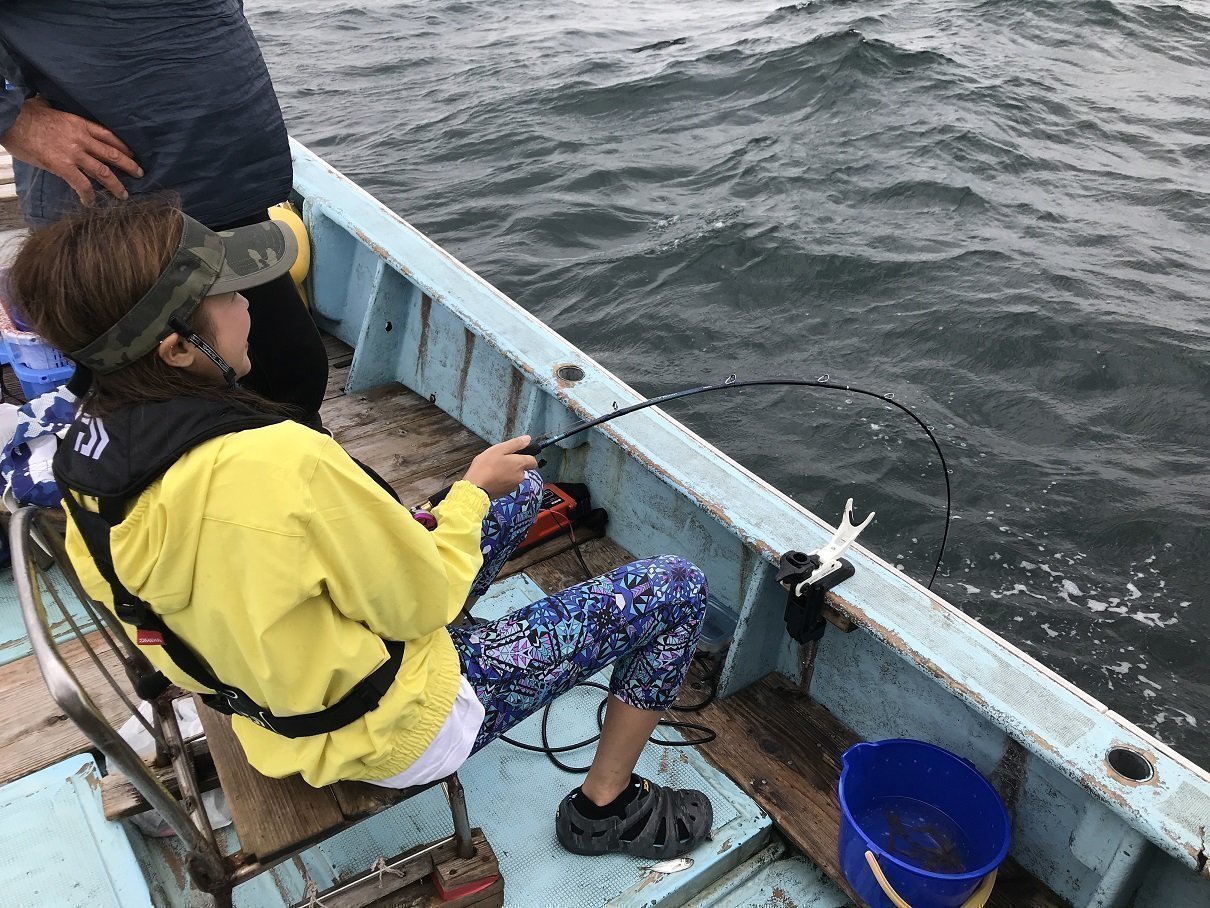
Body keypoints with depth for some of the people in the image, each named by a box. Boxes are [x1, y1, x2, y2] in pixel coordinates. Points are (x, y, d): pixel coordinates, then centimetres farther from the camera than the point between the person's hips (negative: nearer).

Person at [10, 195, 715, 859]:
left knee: (524, 490, 19)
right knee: (676, 588, 0)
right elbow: (421, 599, -23)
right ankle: (606, 809, 15)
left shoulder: (88, 453, -9)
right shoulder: (279, 463, -37)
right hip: (393, 730, -8)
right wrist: (474, 489, -5)